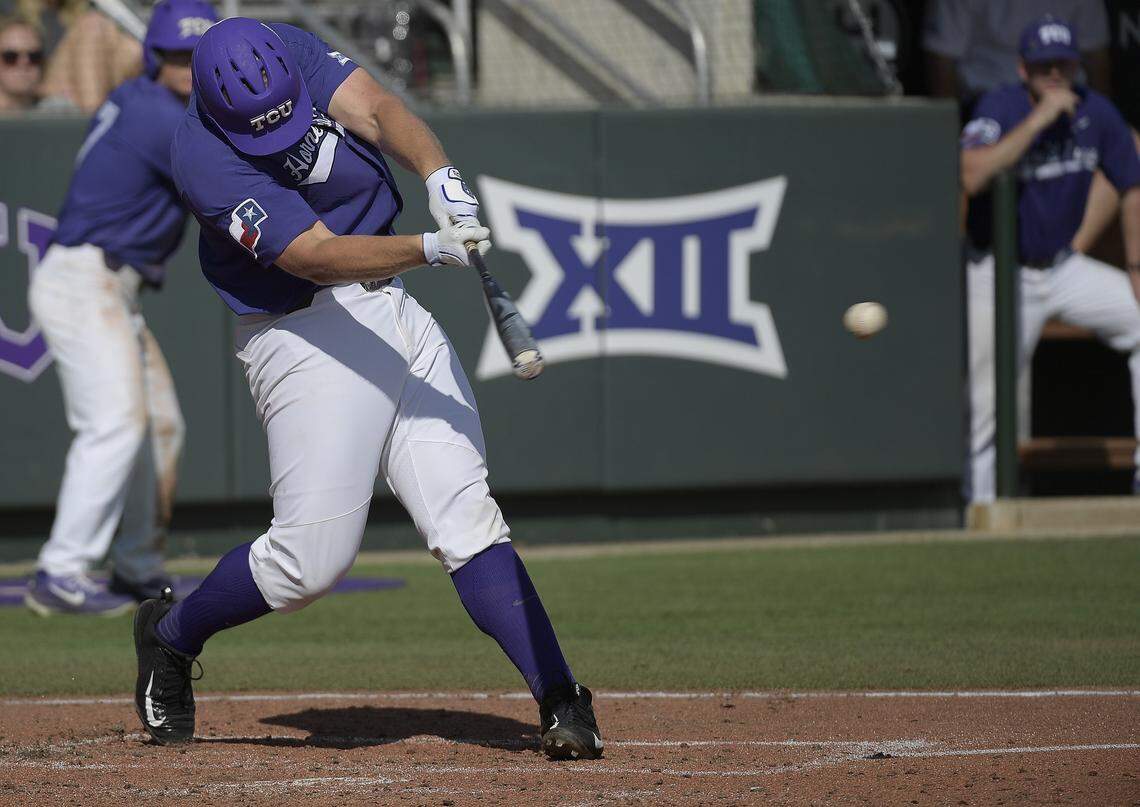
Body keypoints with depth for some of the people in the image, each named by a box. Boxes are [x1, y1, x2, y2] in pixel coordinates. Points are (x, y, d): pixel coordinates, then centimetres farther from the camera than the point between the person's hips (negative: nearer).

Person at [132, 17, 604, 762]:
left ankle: (560, 701, -11)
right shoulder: (204, 160, -21)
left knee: (466, 517, -4)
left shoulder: (295, 53, -2)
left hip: (394, 310, 6)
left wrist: (441, 176, -36)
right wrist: (431, 249, -41)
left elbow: (377, 110, -16)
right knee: (314, 559, -7)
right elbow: (317, 255, -28)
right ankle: (170, 634, 19)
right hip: (306, 336, -6)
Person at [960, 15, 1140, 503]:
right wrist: (1039, 119, -37)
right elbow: (973, 176, -38)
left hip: (1064, 269, 5)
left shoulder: (1095, 112, -5)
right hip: (1001, 278, -5)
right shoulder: (1000, 109, -19)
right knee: (986, 405, -6)